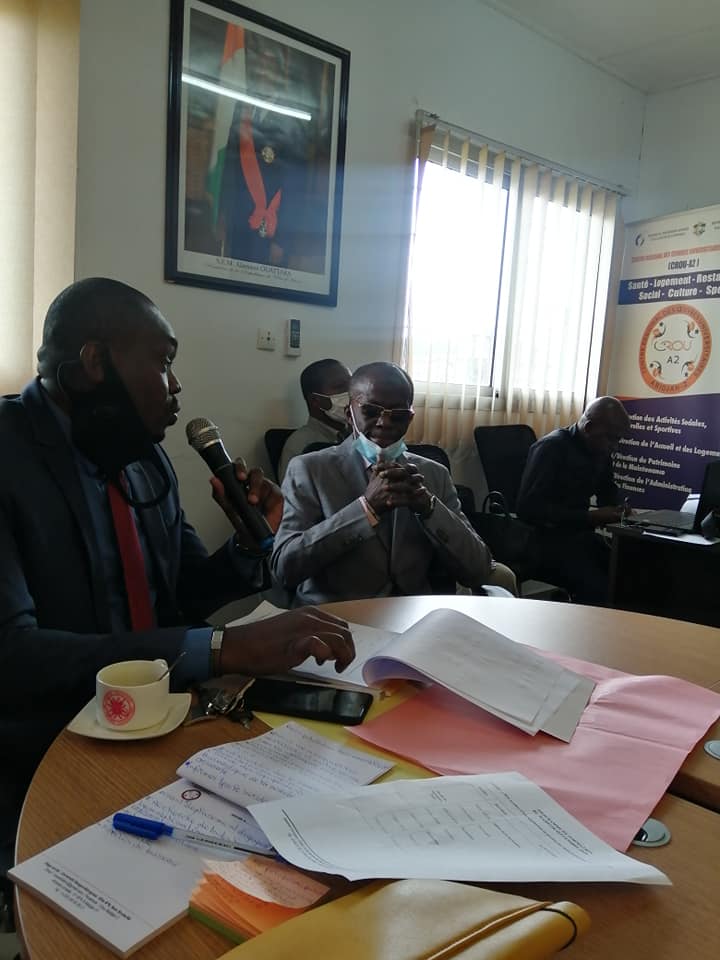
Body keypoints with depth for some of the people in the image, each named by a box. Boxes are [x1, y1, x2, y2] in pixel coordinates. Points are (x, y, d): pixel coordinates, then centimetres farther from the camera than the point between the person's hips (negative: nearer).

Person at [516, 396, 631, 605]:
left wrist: (619, 506, 4)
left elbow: (608, 490, 29)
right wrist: (589, 517, -23)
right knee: (597, 589, -28)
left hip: (579, 536, 8)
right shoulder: (552, 447, -13)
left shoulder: (601, 452, 10)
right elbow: (529, 508, -22)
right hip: (544, 538, -7)